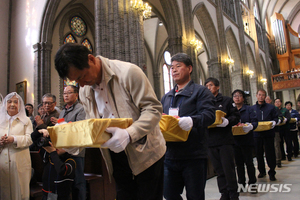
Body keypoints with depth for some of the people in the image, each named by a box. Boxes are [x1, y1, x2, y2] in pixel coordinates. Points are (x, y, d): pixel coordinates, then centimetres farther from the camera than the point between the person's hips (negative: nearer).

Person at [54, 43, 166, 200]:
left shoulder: (128, 72, -17)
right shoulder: (84, 91, 3)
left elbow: (153, 109, -18)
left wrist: (128, 134, -32)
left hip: (146, 154, -4)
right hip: (118, 160, 5)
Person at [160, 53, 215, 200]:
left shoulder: (200, 91, 0)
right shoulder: (166, 97, 18)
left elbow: (209, 115, -14)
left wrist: (192, 120, -33)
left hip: (193, 156, -5)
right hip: (170, 155, 6)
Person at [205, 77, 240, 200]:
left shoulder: (227, 100, 5)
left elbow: (236, 117, 0)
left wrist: (227, 121, -18)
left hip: (225, 140, -3)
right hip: (211, 141, 3)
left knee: (228, 169, 0)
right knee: (219, 170, 10)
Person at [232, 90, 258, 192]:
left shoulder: (249, 109, 1)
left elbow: (255, 122, -7)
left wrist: (250, 126, -27)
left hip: (247, 139, -2)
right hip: (235, 140, 3)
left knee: (249, 162, 3)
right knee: (239, 163, 11)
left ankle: (252, 183, 17)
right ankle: (241, 183, 23)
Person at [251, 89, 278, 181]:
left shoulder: (271, 107, 5)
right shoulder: (252, 108, 9)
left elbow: (276, 117, 7)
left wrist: (274, 122, -13)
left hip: (268, 133, -2)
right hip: (257, 134, 2)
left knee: (270, 153, 1)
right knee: (259, 154, 9)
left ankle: (272, 172, 12)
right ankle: (262, 171, 24)